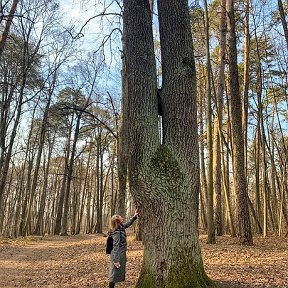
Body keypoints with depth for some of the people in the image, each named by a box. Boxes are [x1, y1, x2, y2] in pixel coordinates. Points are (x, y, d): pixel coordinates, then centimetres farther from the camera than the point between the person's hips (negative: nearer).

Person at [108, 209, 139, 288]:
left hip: (121, 254, 9)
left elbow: (128, 223, 23)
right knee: (115, 274, 1)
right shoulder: (117, 233, -22)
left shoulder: (121, 228, 3)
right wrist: (116, 260, -23)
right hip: (117, 255, -9)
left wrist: (134, 216, 17)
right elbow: (116, 247, -23)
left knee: (116, 274, 18)